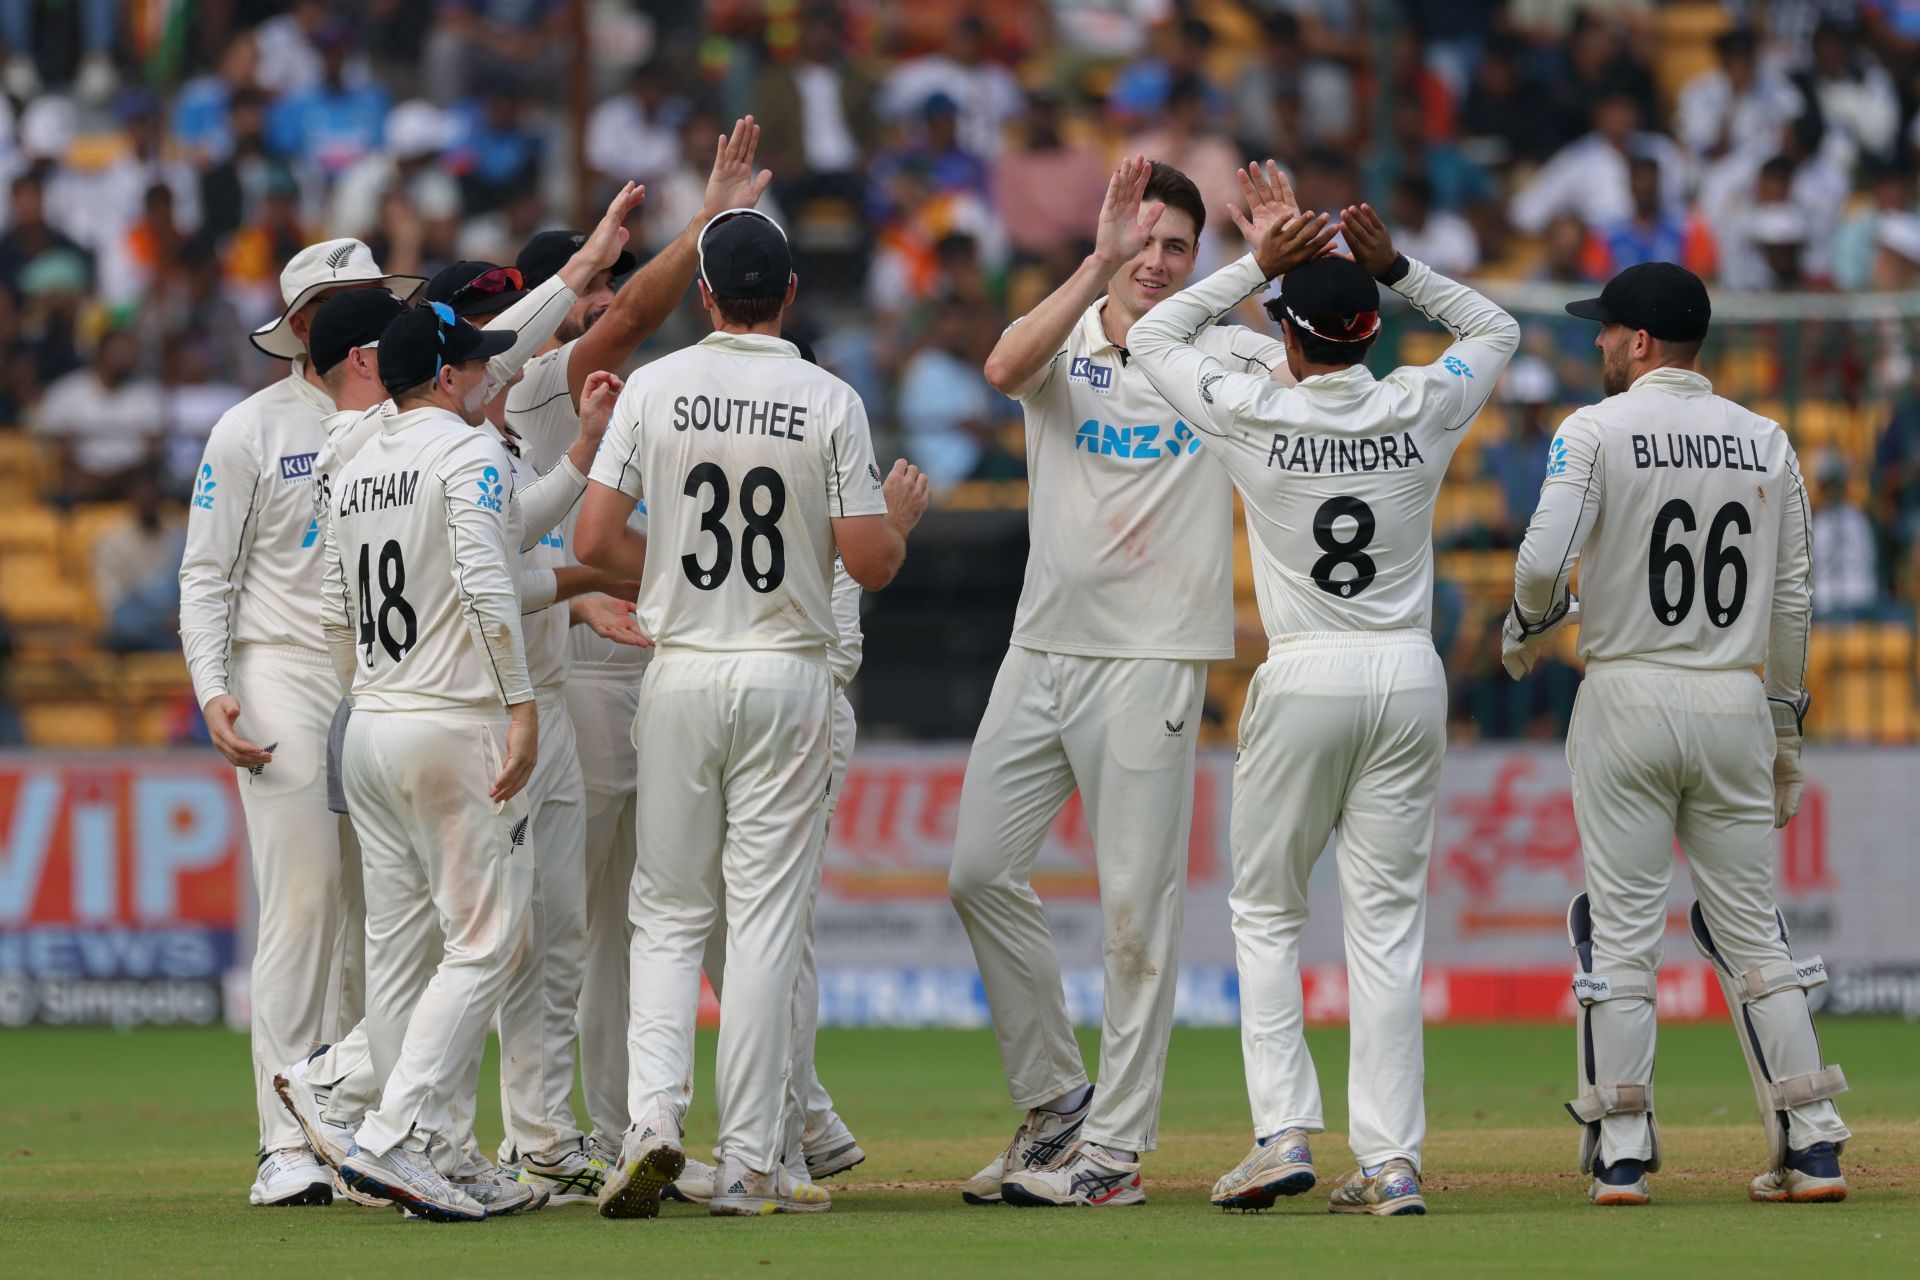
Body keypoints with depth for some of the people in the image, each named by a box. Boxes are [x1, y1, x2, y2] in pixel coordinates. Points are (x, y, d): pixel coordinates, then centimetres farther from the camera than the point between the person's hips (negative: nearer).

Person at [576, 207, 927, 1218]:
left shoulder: (654, 389, -2)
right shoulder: (829, 402, -5)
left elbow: (595, 541, -5)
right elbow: (871, 563, -8)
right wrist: (905, 515, 14)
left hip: (681, 676, 1)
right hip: (788, 678, -1)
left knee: (669, 913, 10)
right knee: (767, 920, 3)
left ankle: (653, 1114, -10)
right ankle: (749, 1164, 2)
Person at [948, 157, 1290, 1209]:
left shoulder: (1226, 358, 3)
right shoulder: (1066, 345, 4)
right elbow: (1005, 367, -19)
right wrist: (1100, 265, -29)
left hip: (1152, 658, -3)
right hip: (1042, 646, 3)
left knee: (1135, 905, -3)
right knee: (981, 872, 4)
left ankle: (1115, 1146, 2)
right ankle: (1055, 1097, 19)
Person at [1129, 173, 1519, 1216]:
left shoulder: (1252, 418, -9)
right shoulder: (1423, 411, -3)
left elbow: (1152, 339, 7)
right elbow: (1495, 328, 17)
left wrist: (1255, 264, 3)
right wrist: (1396, 267, 5)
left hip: (1304, 681, -2)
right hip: (1410, 679, 2)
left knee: (1265, 914, 10)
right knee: (1387, 922, 4)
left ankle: (1283, 1132, -3)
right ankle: (1390, 1161, -1)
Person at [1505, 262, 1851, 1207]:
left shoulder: (1596, 432, -6)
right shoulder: (1766, 443, 7)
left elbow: (1543, 560, -17)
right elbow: (1790, 599, 9)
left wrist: (1525, 628, 5)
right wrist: (1785, 730, 16)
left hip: (1628, 696, -4)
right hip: (1736, 702, 4)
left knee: (1621, 927, 1)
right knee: (1749, 925, 9)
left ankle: (1622, 1153, -2)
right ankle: (1812, 1144, 4)